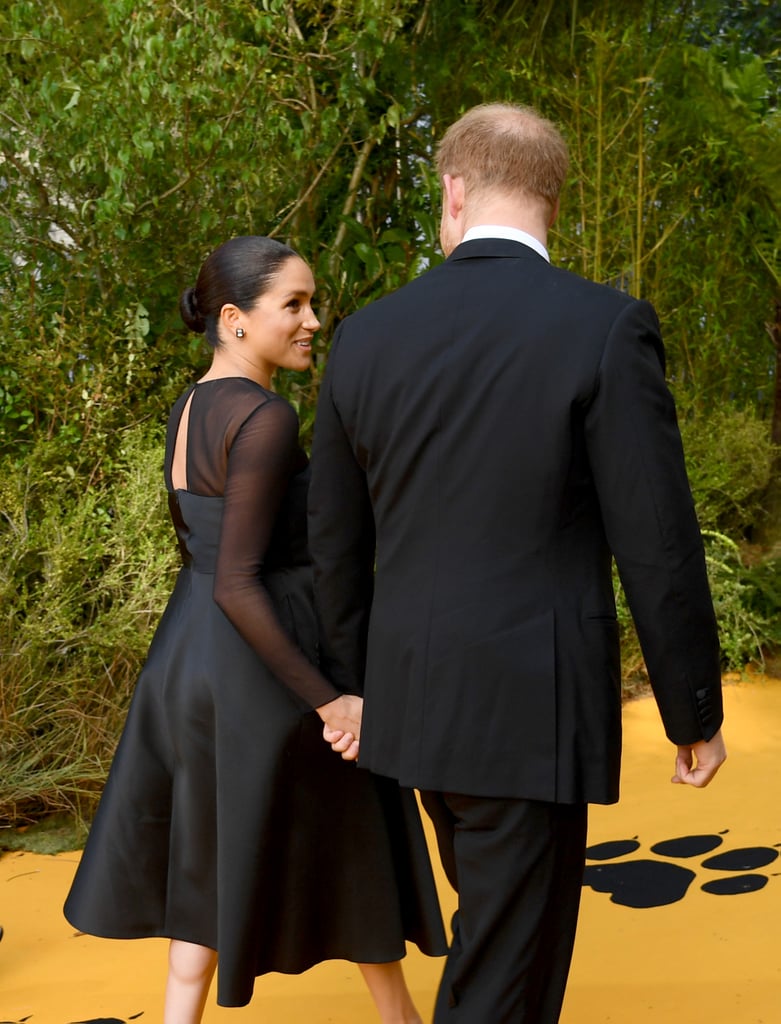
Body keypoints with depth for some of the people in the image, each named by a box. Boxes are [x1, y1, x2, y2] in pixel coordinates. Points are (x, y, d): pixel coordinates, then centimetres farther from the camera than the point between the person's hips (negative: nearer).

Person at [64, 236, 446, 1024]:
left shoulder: (188, 413, 8)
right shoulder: (265, 419, -21)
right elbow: (237, 584, -26)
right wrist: (330, 702, -22)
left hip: (194, 661, 8)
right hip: (268, 675, -8)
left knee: (218, 865, 19)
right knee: (355, 848, 14)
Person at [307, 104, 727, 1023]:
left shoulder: (366, 335, 1)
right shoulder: (607, 328, -14)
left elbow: (336, 542, 8)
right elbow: (658, 550, -14)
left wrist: (351, 685, 21)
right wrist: (696, 712, 0)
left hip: (415, 697, 6)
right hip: (533, 709, -6)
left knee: (505, 922, 28)